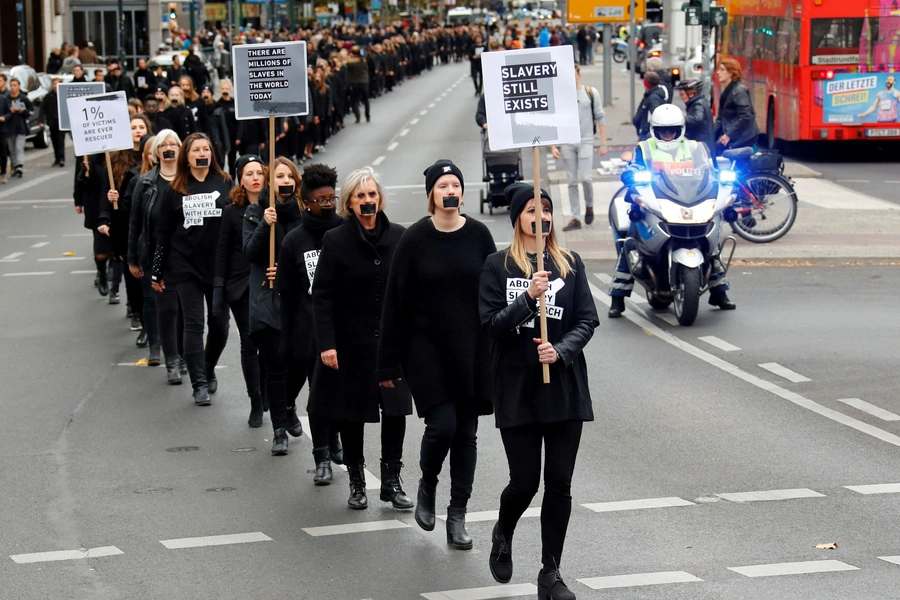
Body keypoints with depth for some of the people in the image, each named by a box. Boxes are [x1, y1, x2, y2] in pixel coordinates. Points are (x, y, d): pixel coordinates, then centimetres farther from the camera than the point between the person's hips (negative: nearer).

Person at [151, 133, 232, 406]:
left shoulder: (226, 184, 1)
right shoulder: (175, 191, 2)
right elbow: (164, 233, 6)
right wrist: (157, 272, 5)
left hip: (220, 266, 1)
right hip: (186, 268, -1)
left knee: (220, 324, 6)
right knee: (194, 325, -2)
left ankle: (209, 371, 30)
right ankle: (199, 384, 3)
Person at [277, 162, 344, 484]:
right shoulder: (294, 241, 2)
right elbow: (287, 295, 4)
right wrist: (288, 342, 2)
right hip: (312, 333, -1)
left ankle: (333, 441, 32)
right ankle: (322, 457, 9)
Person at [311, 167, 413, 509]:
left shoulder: (398, 237, 1)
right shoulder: (336, 241, -6)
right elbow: (322, 296, -7)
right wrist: (326, 343, -14)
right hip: (351, 342, -2)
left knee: (395, 411, 1)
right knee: (350, 413, 7)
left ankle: (392, 481, 13)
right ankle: (357, 483, 19)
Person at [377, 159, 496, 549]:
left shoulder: (478, 235, 2)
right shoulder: (415, 239, -4)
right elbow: (396, 301, -2)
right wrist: (389, 362, -4)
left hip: (471, 349, 3)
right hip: (426, 348, -2)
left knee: (466, 432, 5)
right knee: (442, 424, -13)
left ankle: (457, 516, 13)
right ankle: (427, 486, 17)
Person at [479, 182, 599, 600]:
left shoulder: (570, 264, 7)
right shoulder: (498, 266, 0)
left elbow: (587, 320, 3)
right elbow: (491, 325, -7)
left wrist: (561, 350, -14)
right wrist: (528, 297, -21)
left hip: (565, 387, 2)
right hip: (517, 388, -2)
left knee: (559, 484, 2)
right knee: (525, 481, 0)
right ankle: (502, 535, 33)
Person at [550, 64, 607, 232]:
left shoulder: (591, 93, 2)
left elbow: (600, 117, 5)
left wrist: (603, 143, 1)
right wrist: (553, 146, -3)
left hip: (586, 142, -1)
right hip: (567, 143, 1)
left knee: (585, 178, -11)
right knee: (572, 181, 3)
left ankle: (589, 206, 16)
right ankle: (575, 218, 8)